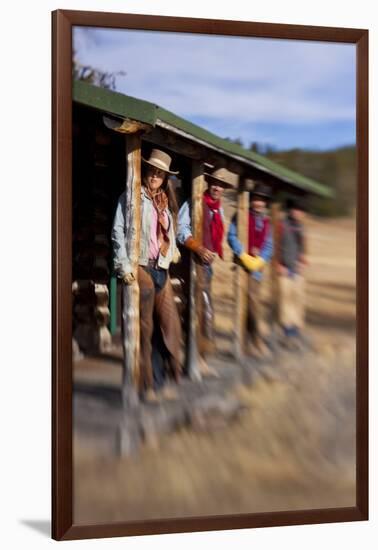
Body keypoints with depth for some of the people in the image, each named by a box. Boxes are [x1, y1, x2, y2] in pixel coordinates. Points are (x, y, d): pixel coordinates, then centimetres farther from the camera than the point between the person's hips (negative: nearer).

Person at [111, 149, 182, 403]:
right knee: (145, 328, -1)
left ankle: (170, 379, 14)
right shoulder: (131, 197, -1)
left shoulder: (164, 202, 19)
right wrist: (124, 265, -16)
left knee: (171, 324, 3)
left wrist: (171, 253, 1)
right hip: (141, 268, -6)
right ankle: (146, 385, 8)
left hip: (162, 269, 6)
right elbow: (118, 231, -8)